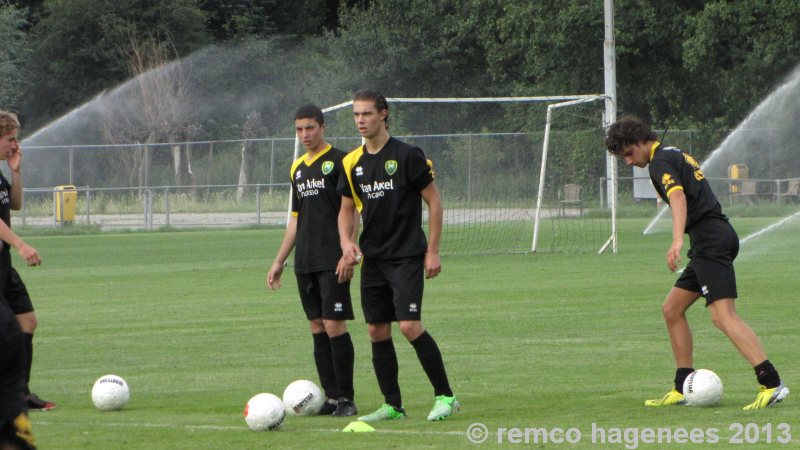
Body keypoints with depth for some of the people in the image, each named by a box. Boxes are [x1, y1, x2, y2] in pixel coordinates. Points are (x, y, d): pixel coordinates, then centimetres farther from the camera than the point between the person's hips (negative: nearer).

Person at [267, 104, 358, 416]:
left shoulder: (338, 162, -4)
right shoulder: (298, 168, 17)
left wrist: (348, 254, -19)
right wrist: (279, 262, 21)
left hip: (332, 262, -7)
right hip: (305, 262, 7)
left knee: (334, 325, -11)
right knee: (317, 327, 5)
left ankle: (346, 398, -6)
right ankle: (331, 397, 8)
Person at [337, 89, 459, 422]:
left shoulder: (407, 155, -8)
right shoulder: (353, 163, 9)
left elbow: (434, 201, -5)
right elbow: (346, 208, 18)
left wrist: (432, 251, -8)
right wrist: (346, 241, -2)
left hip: (407, 257, -6)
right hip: (372, 258, 6)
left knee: (409, 325, -16)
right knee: (377, 331, 4)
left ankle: (445, 396, -6)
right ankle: (392, 405, 13)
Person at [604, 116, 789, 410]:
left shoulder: (660, 161, -8)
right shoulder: (678, 155, 23)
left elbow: (677, 197, -25)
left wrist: (677, 240, -38)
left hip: (710, 240, -11)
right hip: (716, 237, 11)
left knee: (723, 316, -20)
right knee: (672, 309, 15)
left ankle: (772, 383, -30)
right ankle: (684, 388, 15)